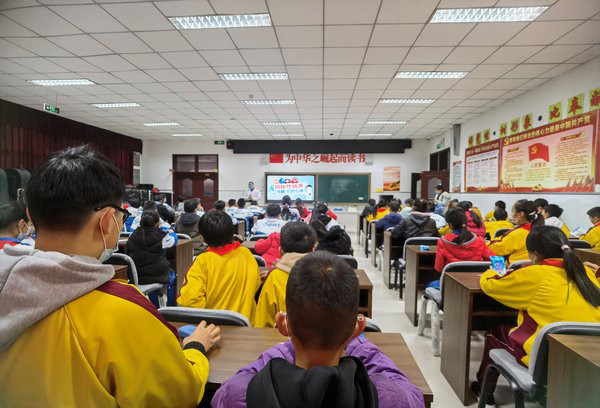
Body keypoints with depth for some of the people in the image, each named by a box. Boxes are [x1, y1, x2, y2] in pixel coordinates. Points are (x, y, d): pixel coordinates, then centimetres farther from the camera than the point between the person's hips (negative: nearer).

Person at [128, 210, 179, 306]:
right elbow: (174, 240, 5)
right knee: (172, 274, 29)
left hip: (137, 278, 4)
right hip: (159, 276, -4)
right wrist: (171, 232, 29)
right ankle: (171, 308, 39)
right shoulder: (161, 235, -17)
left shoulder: (133, 236, -6)